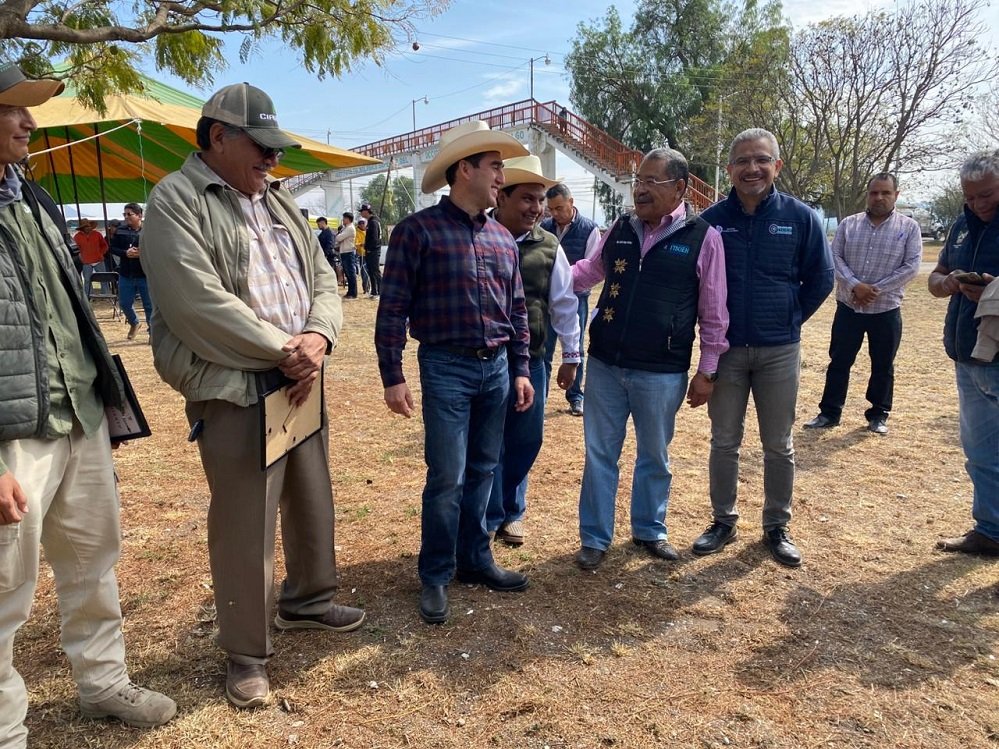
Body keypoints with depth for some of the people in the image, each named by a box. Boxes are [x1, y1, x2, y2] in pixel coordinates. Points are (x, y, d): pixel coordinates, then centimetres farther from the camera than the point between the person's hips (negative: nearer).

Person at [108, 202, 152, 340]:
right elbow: (112, 248, 6)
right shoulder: (120, 231, 5)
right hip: (125, 275, 4)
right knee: (124, 304, 11)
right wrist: (125, 253, -13)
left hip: (146, 275, -4)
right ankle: (134, 324, 38)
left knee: (149, 305, 4)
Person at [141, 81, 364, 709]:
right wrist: (284, 350, -15)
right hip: (233, 390, -7)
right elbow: (200, 303, -20)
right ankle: (247, 651, 22)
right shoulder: (176, 201, -7)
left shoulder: (279, 201, 15)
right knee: (245, 524, 2)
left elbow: (323, 279, 11)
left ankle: (308, 601, 41)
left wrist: (317, 338, -9)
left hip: (301, 380, 7)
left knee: (314, 503, 18)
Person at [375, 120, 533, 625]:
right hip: (447, 367, -6)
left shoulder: (503, 238, 11)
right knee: (448, 477, -2)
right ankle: (435, 576, 15)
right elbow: (392, 309, -8)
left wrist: (520, 369, 12)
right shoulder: (418, 229, -7)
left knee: (482, 471, 13)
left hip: (497, 367, 6)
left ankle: (475, 559, 28)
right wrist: (392, 377, -12)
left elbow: (517, 310, 16)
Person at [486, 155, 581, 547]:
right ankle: (490, 518, 25)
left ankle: (512, 512, 33)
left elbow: (564, 303, 8)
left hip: (531, 361, 3)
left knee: (525, 441, 12)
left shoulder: (548, 246, 1)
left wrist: (570, 356, 10)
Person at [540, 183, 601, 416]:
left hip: (575, 299, -2)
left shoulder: (589, 229, -6)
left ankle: (575, 397, 22)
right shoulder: (544, 227, 2)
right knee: (543, 349, 5)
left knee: (575, 350, 9)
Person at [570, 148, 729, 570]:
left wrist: (706, 371, -3)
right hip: (604, 365, 3)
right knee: (600, 453, 10)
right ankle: (594, 538, 24)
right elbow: (588, 271, 19)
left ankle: (649, 530, 35)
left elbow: (714, 313, -3)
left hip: (661, 373, -3)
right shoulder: (620, 230, 4)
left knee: (654, 456, 14)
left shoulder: (702, 238, -6)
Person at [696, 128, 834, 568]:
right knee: (724, 442, 9)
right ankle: (723, 521, 25)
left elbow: (820, 279, 5)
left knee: (779, 446, 9)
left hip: (780, 351, 0)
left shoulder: (800, 217, -4)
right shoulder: (712, 220, -4)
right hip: (725, 349, 0)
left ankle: (777, 527, 25)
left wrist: (789, 319, 5)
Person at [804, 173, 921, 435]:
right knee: (839, 362, 7)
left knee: (883, 366, 10)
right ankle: (829, 412, 17)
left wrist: (876, 290, -16)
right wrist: (855, 285, -18)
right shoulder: (848, 224, 3)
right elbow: (834, 257, -4)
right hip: (848, 307, 1)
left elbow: (911, 266, -8)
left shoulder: (909, 228, -1)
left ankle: (878, 415, 25)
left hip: (887, 310, -1)